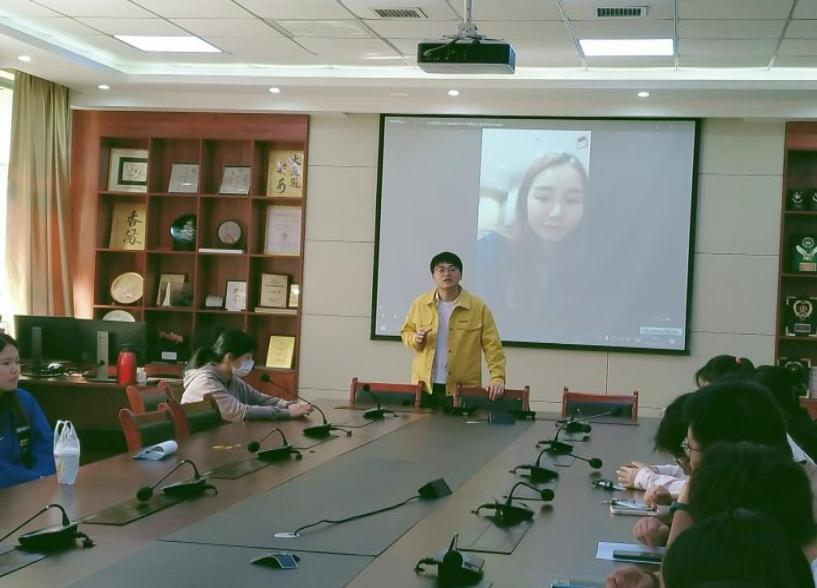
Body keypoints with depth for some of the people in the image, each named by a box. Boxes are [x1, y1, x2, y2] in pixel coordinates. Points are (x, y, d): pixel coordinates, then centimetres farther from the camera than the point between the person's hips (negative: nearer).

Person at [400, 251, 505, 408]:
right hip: (425, 387, 2)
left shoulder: (478, 307, -4)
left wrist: (498, 377, -18)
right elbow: (406, 332, 17)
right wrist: (416, 339, -7)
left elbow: (492, 346, -5)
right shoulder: (420, 304, 4)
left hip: (463, 390, -2)